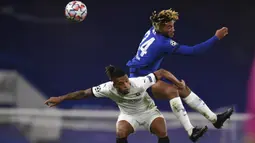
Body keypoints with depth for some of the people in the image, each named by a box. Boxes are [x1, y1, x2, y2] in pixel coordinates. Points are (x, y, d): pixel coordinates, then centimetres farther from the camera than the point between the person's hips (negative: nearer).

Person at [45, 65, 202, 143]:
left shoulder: (139, 83, -38)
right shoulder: (108, 88, -32)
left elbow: (161, 72, -27)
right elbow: (84, 93, -22)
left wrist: (178, 83, -28)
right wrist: (60, 99, -23)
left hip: (148, 111, -1)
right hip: (128, 114, 1)